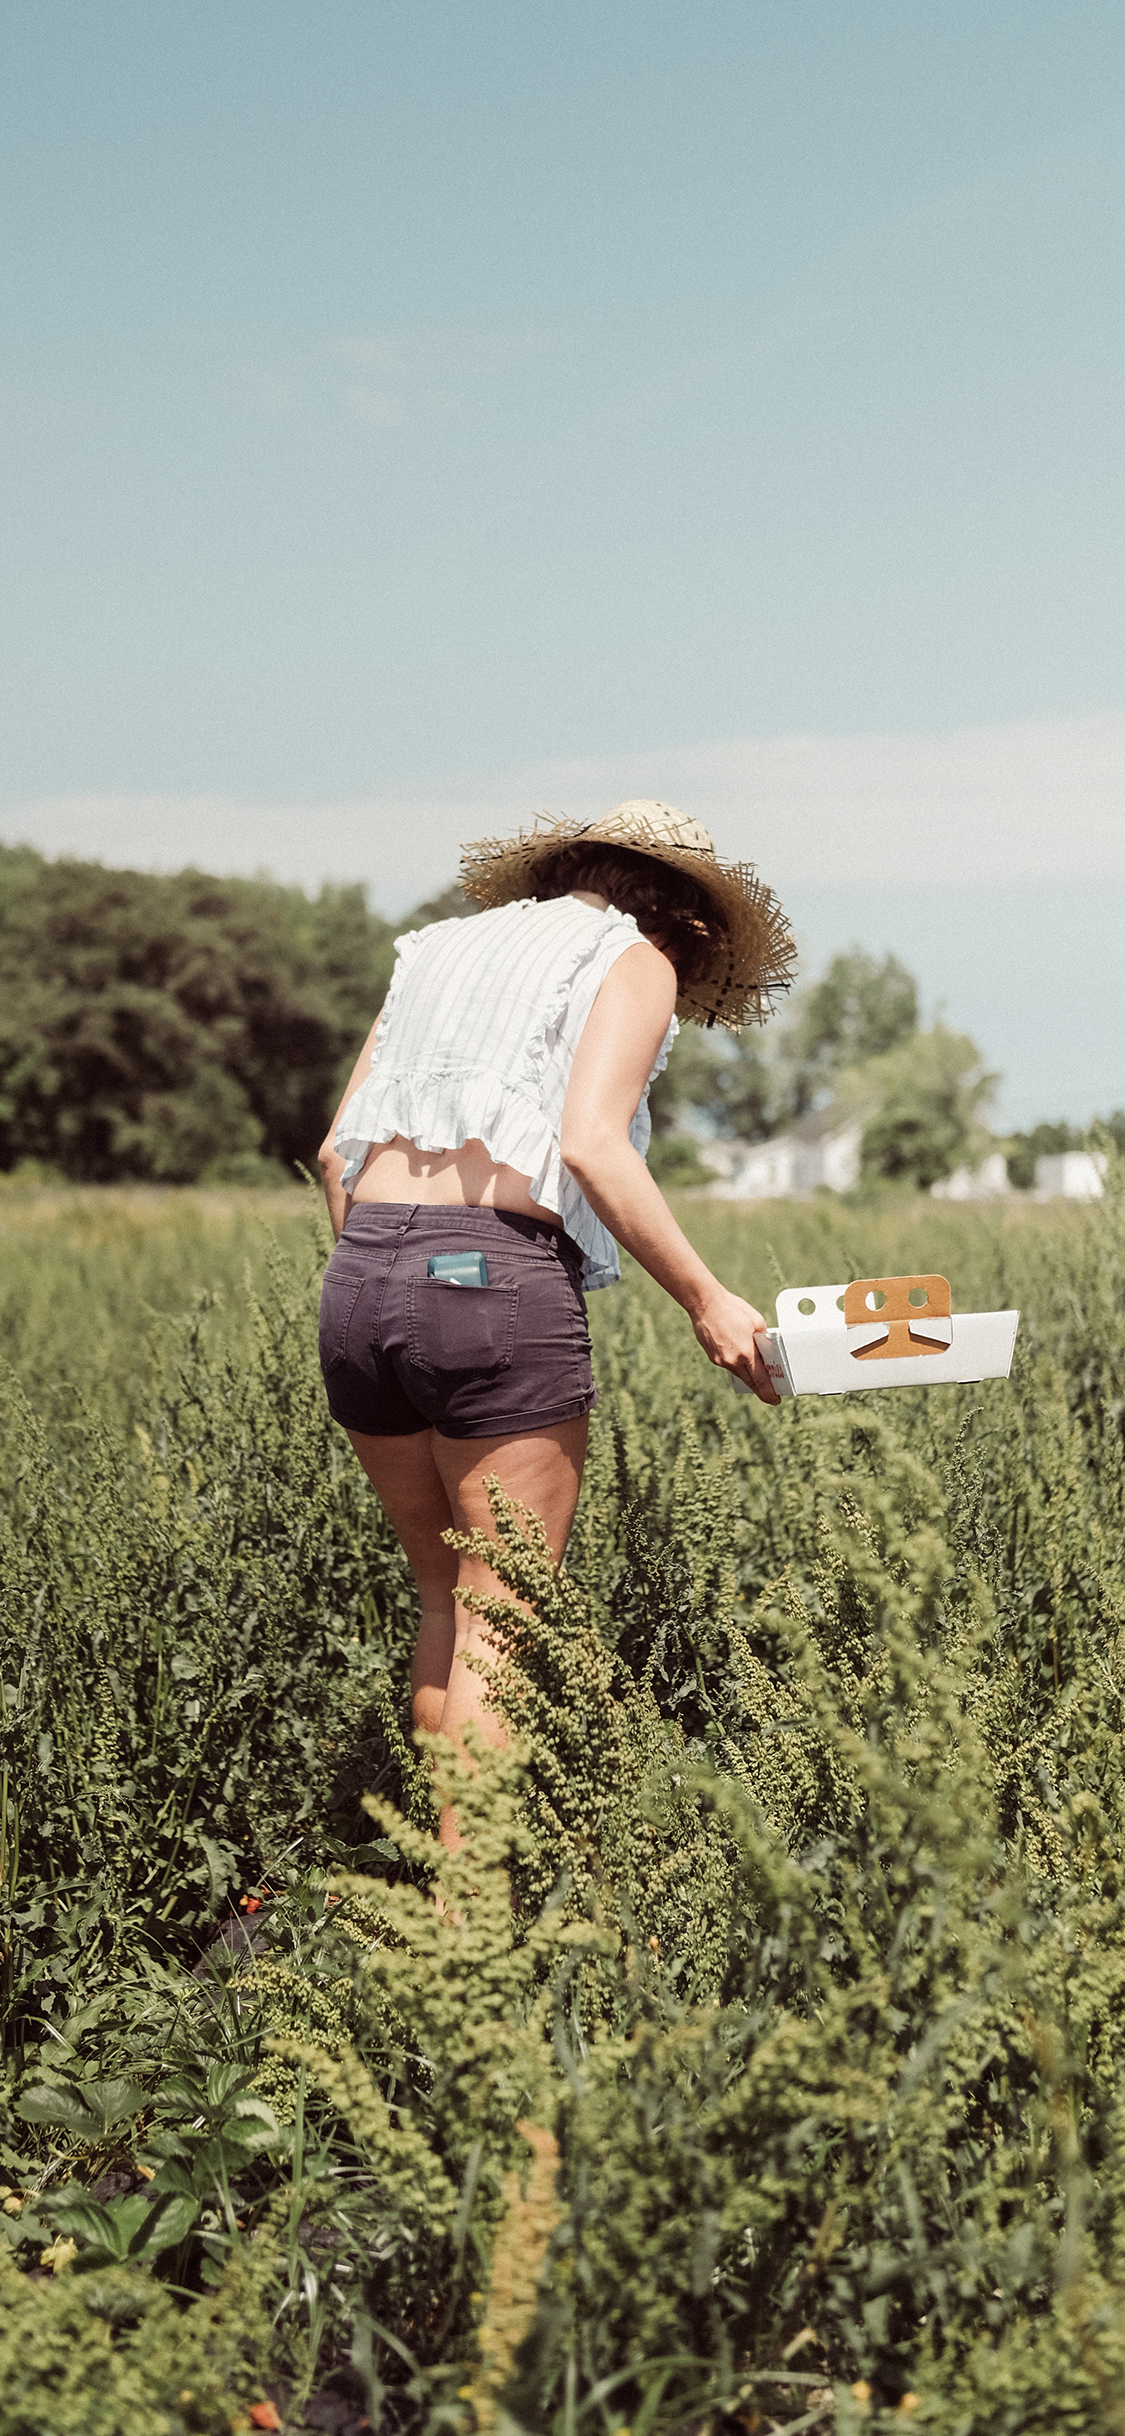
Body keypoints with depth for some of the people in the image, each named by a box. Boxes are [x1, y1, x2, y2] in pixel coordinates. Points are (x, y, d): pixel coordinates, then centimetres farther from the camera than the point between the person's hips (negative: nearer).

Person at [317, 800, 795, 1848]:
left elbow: (337, 1148, 20)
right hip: (497, 1279, -6)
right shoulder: (635, 959, 7)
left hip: (356, 1284, 6)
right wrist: (705, 1300, -6)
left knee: (448, 1595, 18)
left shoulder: (444, 949, 25)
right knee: (502, 1621, 1)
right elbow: (589, 1143, -10)